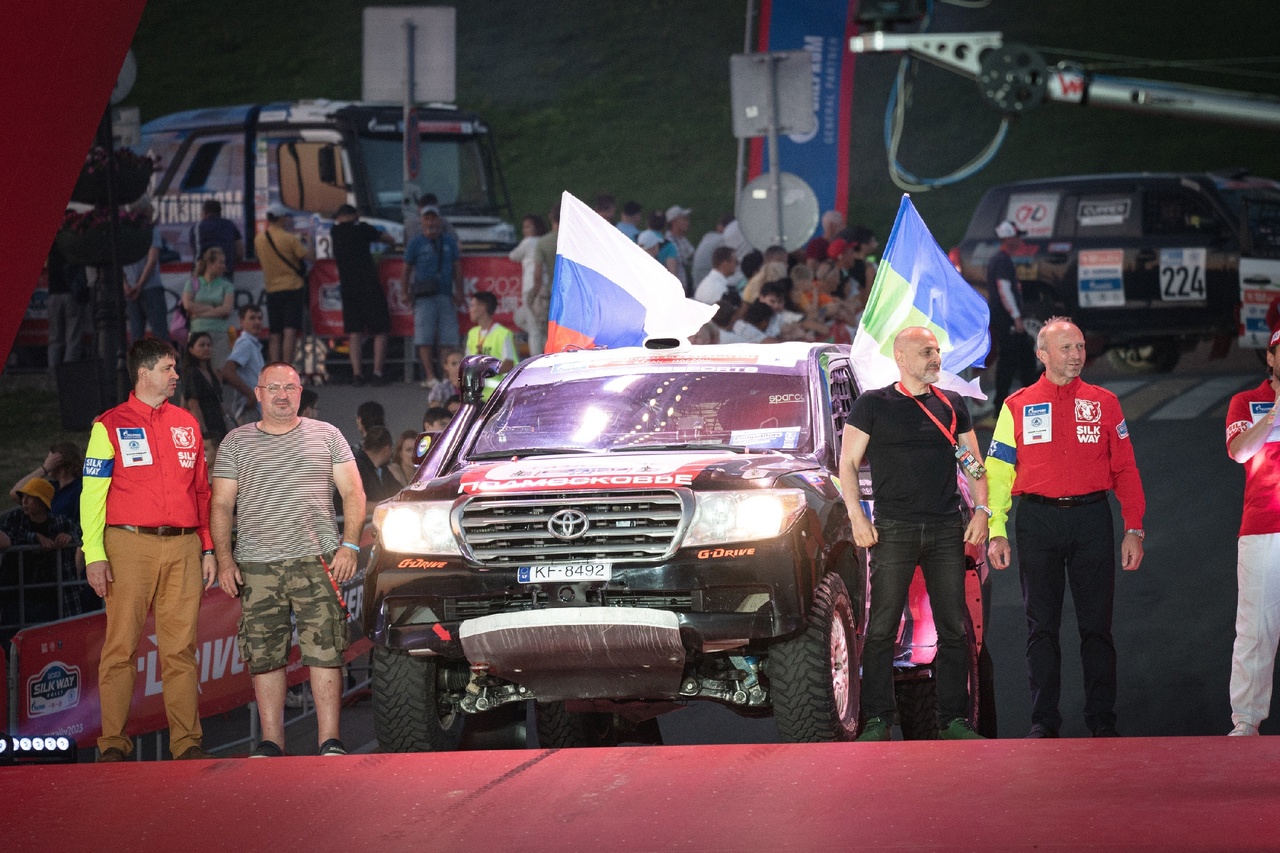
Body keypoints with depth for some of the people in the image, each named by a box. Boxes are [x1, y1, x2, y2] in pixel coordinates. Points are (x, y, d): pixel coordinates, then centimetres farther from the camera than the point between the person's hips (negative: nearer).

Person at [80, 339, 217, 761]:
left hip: (182, 547, 4)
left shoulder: (186, 424, 16)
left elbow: (202, 490, 20)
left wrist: (208, 549, 13)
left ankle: (187, 741, 1)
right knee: (121, 645, -4)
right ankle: (113, 742, -2)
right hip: (129, 542, -3)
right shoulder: (110, 425, 3)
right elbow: (92, 494, 0)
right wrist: (94, 555, -9)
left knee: (181, 647, 1)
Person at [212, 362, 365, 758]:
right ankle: (271, 741, 5)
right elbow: (221, 505, 10)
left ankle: (330, 740, -6)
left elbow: (353, 494, 9)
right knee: (264, 657, -1)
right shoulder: (236, 443, 12)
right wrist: (224, 559, -1)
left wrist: (349, 546, -3)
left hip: (317, 561, -1)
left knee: (325, 652, -8)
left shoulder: (326, 436, 11)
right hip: (256, 563, 1)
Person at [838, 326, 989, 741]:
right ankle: (877, 719, -1)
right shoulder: (873, 405, 4)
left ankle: (953, 719, 6)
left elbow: (974, 462, 17)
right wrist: (857, 518, -8)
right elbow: (848, 462, 2)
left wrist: (981, 510, 4)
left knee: (953, 628, 1)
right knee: (882, 628, -5)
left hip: (947, 529, 3)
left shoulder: (952, 405, 13)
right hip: (893, 530, -3)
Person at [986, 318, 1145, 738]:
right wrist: (996, 531, -3)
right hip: (1038, 520, 0)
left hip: (1091, 518, 0)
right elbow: (997, 472, 6)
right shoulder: (1017, 406, 7)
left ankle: (1102, 720, 8)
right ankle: (1043, 721, 8)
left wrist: (1134, 530, 0)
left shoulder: (1103, 403, 8)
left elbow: (1125, 470, 7)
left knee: (1096, 624, 2)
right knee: (1041, 625, 3)